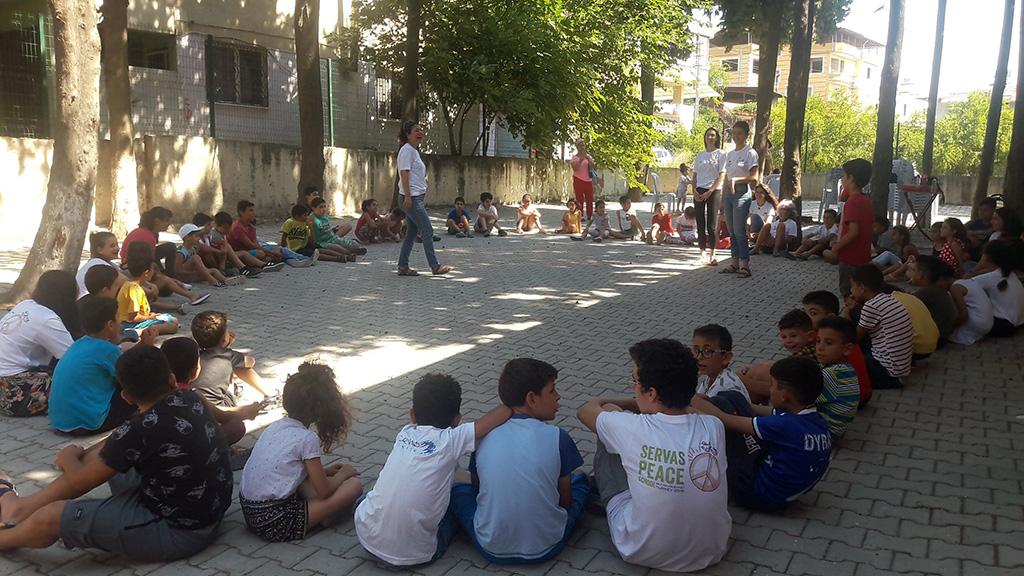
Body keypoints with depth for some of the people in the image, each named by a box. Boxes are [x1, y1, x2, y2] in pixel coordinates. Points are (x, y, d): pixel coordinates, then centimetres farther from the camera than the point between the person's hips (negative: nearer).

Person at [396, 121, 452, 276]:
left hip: (416, 198, 10)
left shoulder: (414, 151, 19)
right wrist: (408, 196, -22)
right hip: (411, 198, -10)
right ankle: (435, 266, -4)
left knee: (412, 233, 9)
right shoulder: (407, 150, -10)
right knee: (428, 231, -8)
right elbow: (404, 173, -17)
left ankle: (403, 267, 12)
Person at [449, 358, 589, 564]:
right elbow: (565, 501, 0)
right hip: (546, 548, -1)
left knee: (458, 488, 25)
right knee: (581, 480, 22)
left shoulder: (483, 436, -5)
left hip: (492, 550, 1)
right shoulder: (557, 437, -11)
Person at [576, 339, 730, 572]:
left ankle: (602, 484, 36)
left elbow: (586, 410, 1)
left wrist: (608, 404, 21)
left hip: (642, 552, -3)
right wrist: (639, 404, 22)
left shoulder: (632, 429, -23)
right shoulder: (714, 427, -14)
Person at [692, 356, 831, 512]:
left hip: (757, 495, -8)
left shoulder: (787, 426, -30)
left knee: (719, 404, -9)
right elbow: (769, 412, 7)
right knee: (732, 398, 5)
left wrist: (694, 400, -7)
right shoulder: (818, 421, -5)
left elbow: (726, 420, -23)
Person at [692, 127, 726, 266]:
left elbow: (722, 176, -6)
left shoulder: (720, 154, 1)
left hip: (714, 191, -4)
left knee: (712, 224, -5)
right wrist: (694, 190, -2)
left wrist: (709, 192, -13)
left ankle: (712, 254, -1)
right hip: (699, 192, 4)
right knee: (700, 223, 2)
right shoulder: (700, 155, 13)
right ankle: (702, 252, 8)